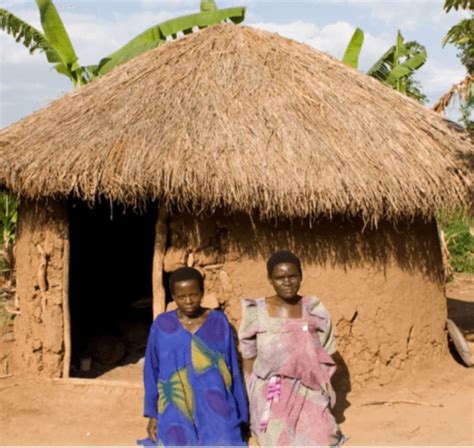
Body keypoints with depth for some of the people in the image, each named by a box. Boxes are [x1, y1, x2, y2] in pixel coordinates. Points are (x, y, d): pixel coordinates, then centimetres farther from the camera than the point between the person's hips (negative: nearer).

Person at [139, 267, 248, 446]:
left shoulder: (219, 322, -1)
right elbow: (152, 372, 6)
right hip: (177, 416, 0)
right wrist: (152, 414, 5)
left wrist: (238, 414, 5)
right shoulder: (162, 325, -2)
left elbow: (232, 369, 3)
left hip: (216, 414, 0)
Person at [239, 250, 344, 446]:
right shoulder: (256, 314, -9)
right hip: (271, 400, -1)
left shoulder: (315, 311, -5)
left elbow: (324, 361, 4)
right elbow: (248, 361, 0)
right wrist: (251, 404, 3)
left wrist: (324, 398, 5)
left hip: (308, 398, 1)